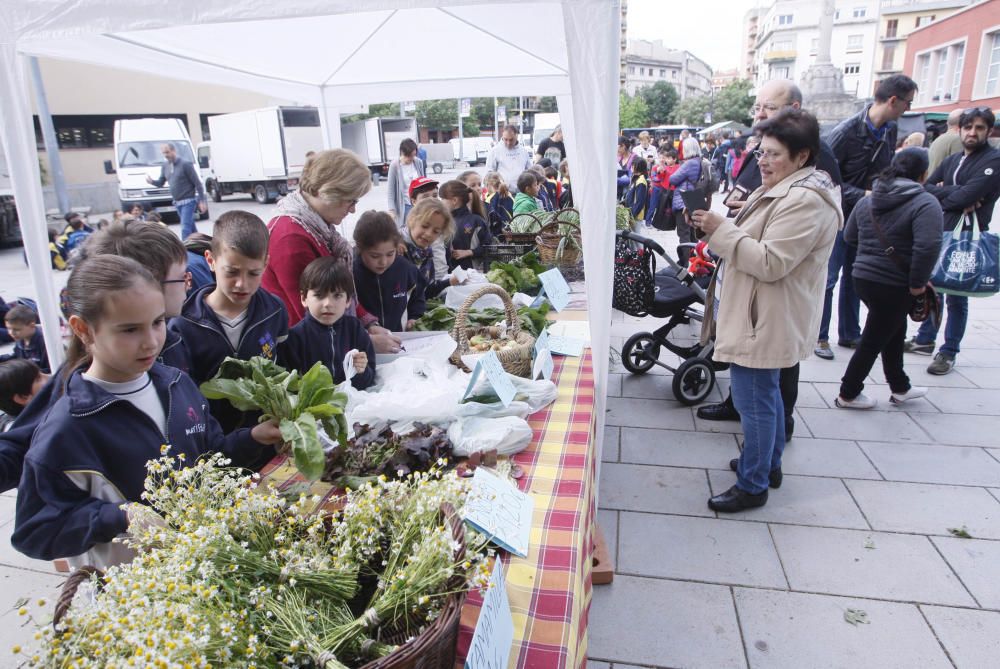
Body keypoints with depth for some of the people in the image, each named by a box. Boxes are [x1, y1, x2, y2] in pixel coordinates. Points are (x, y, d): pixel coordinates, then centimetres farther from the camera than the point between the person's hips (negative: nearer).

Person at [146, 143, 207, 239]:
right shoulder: (165, 166, 10)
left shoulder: (185, 164, -10)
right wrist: (152, 181, -8)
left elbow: (197, 183, -11)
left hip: (188, 201, -7)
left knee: (185, 228, -12)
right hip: (177, 202, 7)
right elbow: (161, 183, 16)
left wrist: (202, 201, -15)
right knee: (191, 228, 15)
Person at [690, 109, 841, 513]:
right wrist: (720, 227, 4)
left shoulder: (806, 201, -21)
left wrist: (722, 229, -24)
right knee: (765, 394, 22)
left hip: (765, 320, -11)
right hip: (756, 313, 11)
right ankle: (768, 464, 38)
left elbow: (771, 263, -26)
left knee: (755, 401, -2)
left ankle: (752, 485, 12)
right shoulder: (782, 190, 13)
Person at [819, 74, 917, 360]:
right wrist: (863, 195, -21)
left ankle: (849, 334, 27)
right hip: (839, 215, -7)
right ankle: (819, 336, 13)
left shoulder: (890, 130, 4)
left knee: (854, 278, 15)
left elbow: (885, 172, 15)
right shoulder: (847, 131, -18)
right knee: (828, 279, 0)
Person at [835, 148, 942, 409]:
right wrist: (918, 283, -16)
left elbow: (849, 236, 15)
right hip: (894, 285, -7)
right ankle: (848, 394, 18)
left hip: (863, 277, 7)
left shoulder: (867, 200, 7)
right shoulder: (925, 203, -15)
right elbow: (928, 246, -26)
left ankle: (900, 388, 36)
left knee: (894, 331, 23)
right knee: (873, 341, 6)